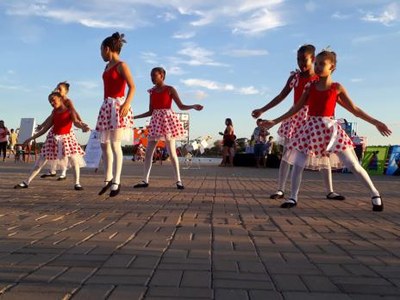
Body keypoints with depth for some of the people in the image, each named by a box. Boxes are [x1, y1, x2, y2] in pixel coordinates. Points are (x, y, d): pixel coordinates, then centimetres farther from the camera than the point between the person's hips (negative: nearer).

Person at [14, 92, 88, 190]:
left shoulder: (69, 110, -2)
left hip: (67, 138, -4)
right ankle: (26, 182, 10)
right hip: (53, 139, 4)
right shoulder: (54, 113, 11)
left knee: (75, 160, -12)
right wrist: (31, 138, 15)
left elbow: (75, 122, -20)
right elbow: (45, 128, 15)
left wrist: (82, 127, -43)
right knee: (40, 162, 4)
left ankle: (77, 183, -1)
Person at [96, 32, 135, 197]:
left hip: (118, 105, -9)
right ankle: (108, 178, 19)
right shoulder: (107, 67, 18)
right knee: (104, 144, 9)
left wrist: (126, 104, -31)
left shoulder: (121, 65, -7)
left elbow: (132, 87, -17)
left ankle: (116, 182, -8)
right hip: (106, 106, 9)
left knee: (115, 144, -12)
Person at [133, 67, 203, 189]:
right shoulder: (152, 92, 12)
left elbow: (181, 106, -3)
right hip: (156, 122, 5)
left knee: (172, 152, -5)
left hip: (168, 120, -5)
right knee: (148, 152, 1)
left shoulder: (170, 89, -2)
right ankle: (145, 180, 8)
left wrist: (193, 106, -20)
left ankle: (178, 180, 3)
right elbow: (150, 111, 15)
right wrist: (134, 117, 14)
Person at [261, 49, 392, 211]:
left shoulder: (337, 88, 2)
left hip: (330, 128, -2)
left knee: (353, 164, -4)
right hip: (311, 129, 2)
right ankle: (293, 197, 10)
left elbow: (354, 109, 6)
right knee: (297, 164, -4)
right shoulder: (310, 87, 7)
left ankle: (375, 194, 9)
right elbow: (296, 108, 11)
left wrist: (375, 122, 2)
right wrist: (275, 121, 8)